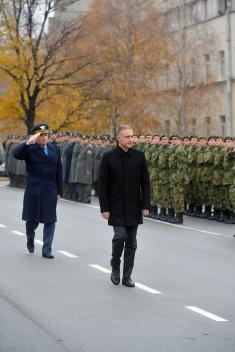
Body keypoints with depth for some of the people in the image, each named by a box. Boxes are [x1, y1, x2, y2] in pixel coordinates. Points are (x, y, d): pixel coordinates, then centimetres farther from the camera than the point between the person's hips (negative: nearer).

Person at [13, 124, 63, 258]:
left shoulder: (55, 150, 10)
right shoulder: (30, 149, -1)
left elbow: (59, 172, 10)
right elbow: (17, 155, -21)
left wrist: (59, 191, 7)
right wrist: (29, 142, -30)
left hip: (50, 191, 3)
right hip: (33, 190, -3)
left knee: (50, 221, 1)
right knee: (32, 219, 5)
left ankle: (47, 250, 8)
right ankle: (30, 238, 36)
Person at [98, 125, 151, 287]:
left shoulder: (139, 156, 3)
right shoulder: (109, 157, -4)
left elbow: (145, 182, 5)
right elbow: (103, 184, -3)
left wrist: (146, 205, -2)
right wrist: (104, 208, -8)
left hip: (134, 207, 3)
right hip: (116, 206, -3)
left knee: (131, 243, 5)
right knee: (120, 235, -15)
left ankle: (127, 276, 14)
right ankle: (115, 267, 9)